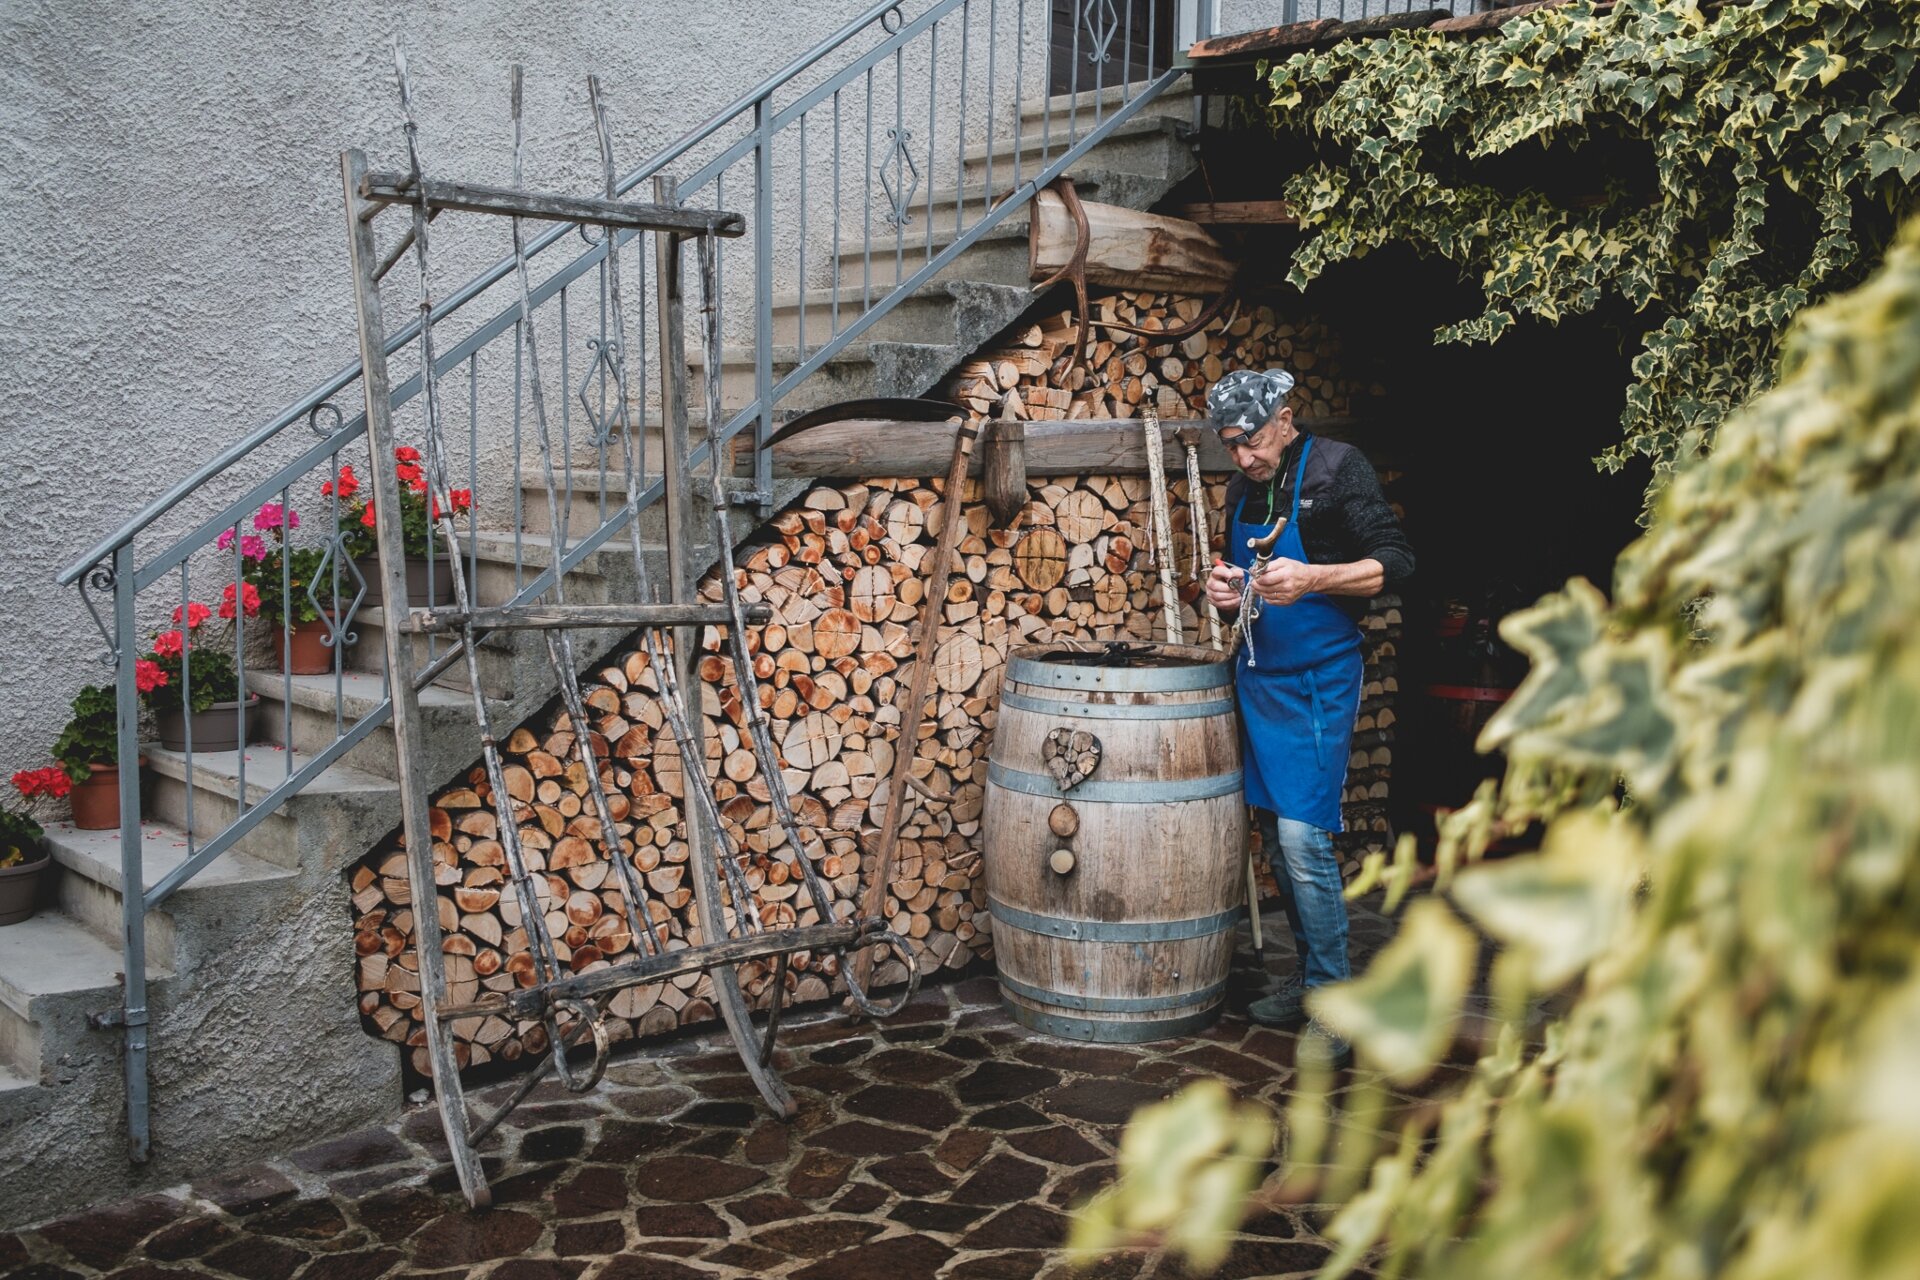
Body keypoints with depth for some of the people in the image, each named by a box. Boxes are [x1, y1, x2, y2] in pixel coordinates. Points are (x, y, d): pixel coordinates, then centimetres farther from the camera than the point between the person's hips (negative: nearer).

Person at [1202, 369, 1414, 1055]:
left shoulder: (1337, 466, -8)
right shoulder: (1243, 489, 12)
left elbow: (1395, 561, -12)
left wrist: (1312, 578, -26)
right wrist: (1227, 593, -1)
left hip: (1317, 679, -7)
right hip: (1258, 676, 7)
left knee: (1303, 837, -11)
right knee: (1275, 836, 10)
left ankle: (1332, 999, 1)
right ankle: (1308, 977, 23)